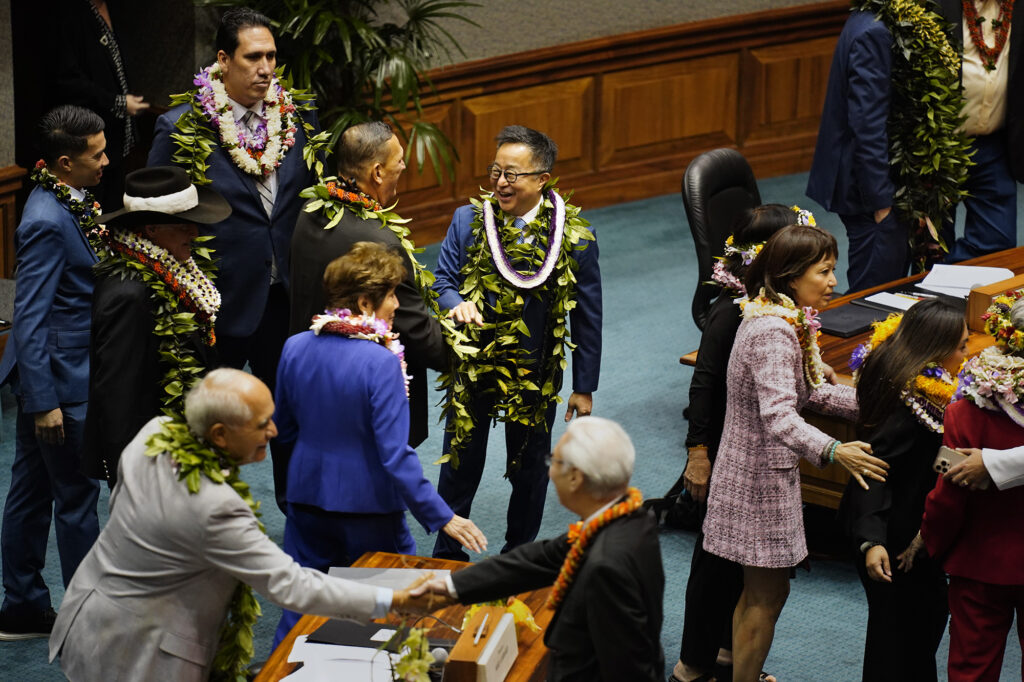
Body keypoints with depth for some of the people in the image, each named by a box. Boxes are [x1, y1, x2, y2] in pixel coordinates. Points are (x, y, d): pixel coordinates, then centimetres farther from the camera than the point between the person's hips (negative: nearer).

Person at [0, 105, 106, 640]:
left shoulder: (68, 204, 6)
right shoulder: (48, 222, -23)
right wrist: (45, 403, -23)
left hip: (47, 376, 10)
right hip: (60, 380, -10)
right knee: (76, 498, 2)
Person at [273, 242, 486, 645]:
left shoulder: (295, 349, -4)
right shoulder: (381, 363, -21)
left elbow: (285, 432, 8)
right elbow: (396, 455, -23)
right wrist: (442, 518, -19)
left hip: (308, 499, 5)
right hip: (368, 506, -5)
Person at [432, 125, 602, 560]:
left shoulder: (575, 238, -10)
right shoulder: (468, 221, -6)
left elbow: (587, 317, -3)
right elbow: (442, 282, 1)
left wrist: (585, 388, -1)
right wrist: (457, 305, -24)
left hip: (534, 375, -1)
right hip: (470, 366, 1)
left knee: (529, 472, 14)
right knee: (460, 466, 12)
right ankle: (447, 555, 29)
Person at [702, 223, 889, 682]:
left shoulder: (784, 321, 7)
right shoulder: (773, 333, -25)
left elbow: (811, 392, 13)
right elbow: (779, 417, -37)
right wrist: (833, 451, -50)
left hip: (767, 472, 10)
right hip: (760, 479, -10)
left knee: (759, 591, 21)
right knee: (767, 595, 0)